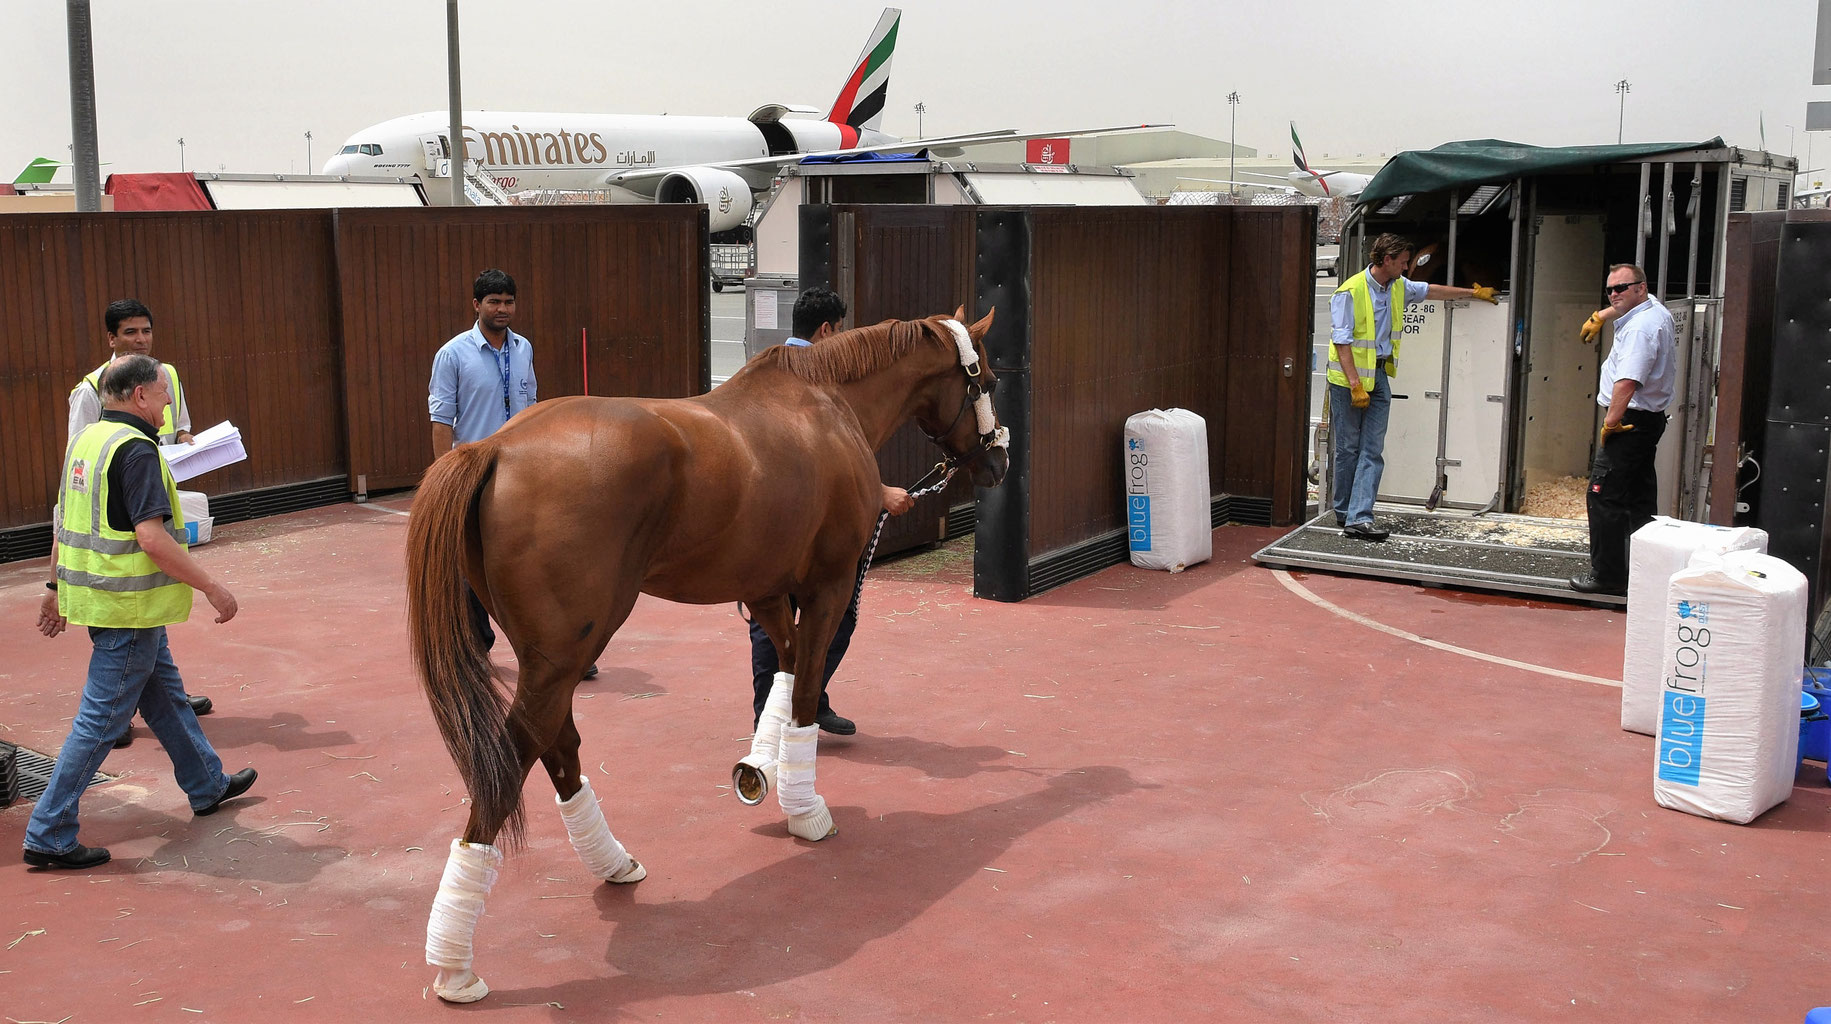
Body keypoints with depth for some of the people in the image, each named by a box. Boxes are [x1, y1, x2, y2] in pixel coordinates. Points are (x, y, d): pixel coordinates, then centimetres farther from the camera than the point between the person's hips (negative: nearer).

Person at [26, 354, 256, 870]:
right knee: (101, 720, -2)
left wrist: (57, 588, 25)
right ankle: (48, 836, 4)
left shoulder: (86, 441, 10)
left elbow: (66, 522, 17)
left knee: (166, 695, 23)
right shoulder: (135, 450, -19)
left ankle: (208, 786, 38)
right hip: (129, 608, -10)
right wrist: (213, 588, -19)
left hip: (93, 594, 10)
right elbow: (152, 539, -26)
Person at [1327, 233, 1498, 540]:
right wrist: (1355, 385, -22)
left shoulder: (1398, 287, 11)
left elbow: (1431, 290, 29)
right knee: (1348, 448, 1)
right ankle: (1343, 512, 14)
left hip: (1379, 377, 7)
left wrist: (1474, 293, 38)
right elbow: (1342, 341, -17)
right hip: (1348, 379, -7)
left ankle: (1359, 518, -10)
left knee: (1372, 450, -4)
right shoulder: (1349, 292, -13)